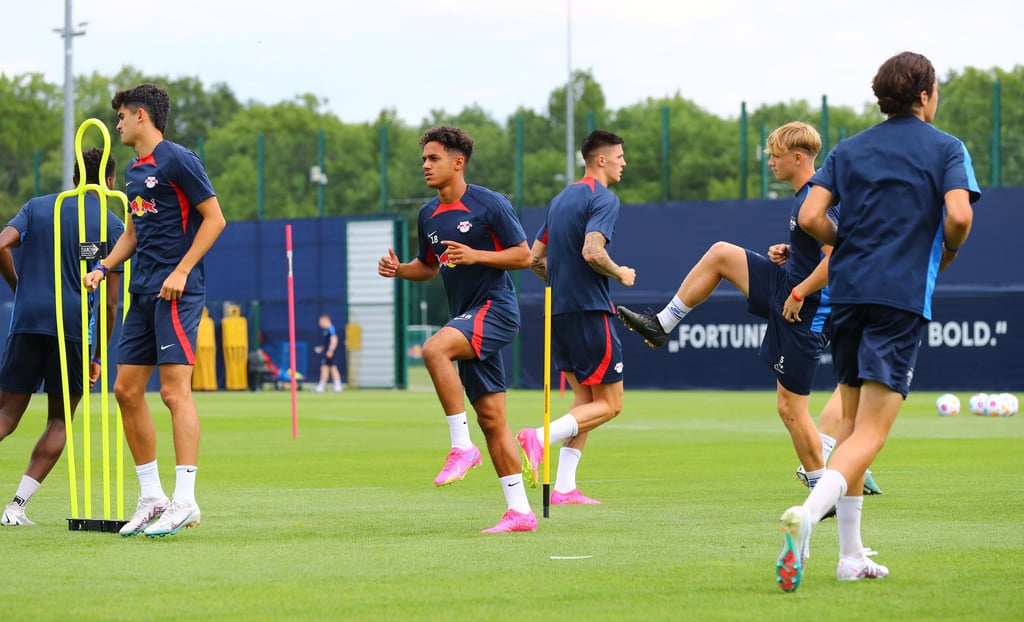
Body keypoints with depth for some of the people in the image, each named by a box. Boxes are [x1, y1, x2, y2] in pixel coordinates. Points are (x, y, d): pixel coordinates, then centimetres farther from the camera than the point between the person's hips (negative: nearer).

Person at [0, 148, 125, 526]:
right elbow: (110, 301, 2)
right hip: (75, 326, -2)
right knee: (59, 420, 10)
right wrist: (98, 357, 9)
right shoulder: (112, 225, 6)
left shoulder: (37, 207, 14)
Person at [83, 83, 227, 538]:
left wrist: (181, 271, -16)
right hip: (143, 293, 9)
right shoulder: (134, 171, 18)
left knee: (174, 390, -13)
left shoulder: (177, 160, -8)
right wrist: (103, 267, 12)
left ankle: (184, 501, -14)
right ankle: (151, 498, 12)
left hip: (177, 292, -9)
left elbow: (214, 218, -10)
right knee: (126, 390, 6)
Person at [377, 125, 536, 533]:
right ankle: (520, 511, 7)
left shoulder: (490, 205, -7)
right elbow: (428, 267, 25)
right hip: (466, 317, 8)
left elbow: (523, 255, -6)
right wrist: (398, 270, 4)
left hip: (495, 308, -7)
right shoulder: (428, 215, 13)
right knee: (491, 419, 4)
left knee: (435, 349, -32)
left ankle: (462, 446, -24)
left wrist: (476, 256, -19)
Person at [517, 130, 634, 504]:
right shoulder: (603, 199, -10)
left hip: (560, 310, 9)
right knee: (608, 404, -2)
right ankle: (540, 438, -20)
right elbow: (592, 252, -24)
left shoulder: (560, 200, 16)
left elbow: (535, 258, 18)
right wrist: (620, 275, -7)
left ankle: (564, 488, 5)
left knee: (585, 398, 13)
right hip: (589, 310, -9)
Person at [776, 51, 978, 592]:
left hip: (847, 291, 5)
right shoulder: (945, 148, 3)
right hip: (903, 297, -5)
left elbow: (810, 217, 1)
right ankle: (806, 514, -36)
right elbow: (958, 214, -13)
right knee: (871, 432, -11)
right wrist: (943, 258, 7)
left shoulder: (848, 150, 13)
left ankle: (851, 555, 16)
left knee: (854, 422, 16)